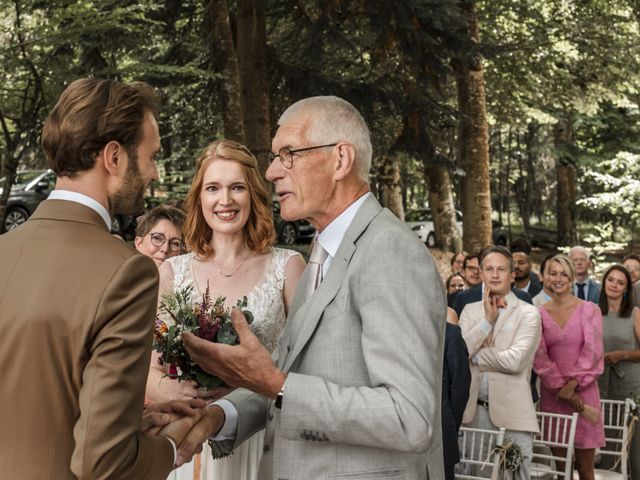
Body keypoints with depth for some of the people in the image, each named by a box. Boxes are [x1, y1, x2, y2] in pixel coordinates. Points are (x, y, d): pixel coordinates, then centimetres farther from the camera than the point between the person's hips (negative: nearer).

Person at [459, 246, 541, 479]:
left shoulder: (528, 313, -2)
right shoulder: (470, 311, 11)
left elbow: (515, 360, -15)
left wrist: (474, 354, -5)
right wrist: (487, 319, -8)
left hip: (511, 412, -4)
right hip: (473, 410, 4)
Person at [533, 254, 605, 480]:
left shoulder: (589, 310, 1)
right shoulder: (540, 313, 4)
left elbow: (592, 350, -6)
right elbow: (539, 355, -1)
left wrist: (573, 383, -13)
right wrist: (561, 386, -9)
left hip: (583, 392, -1)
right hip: (552, 394, 1)